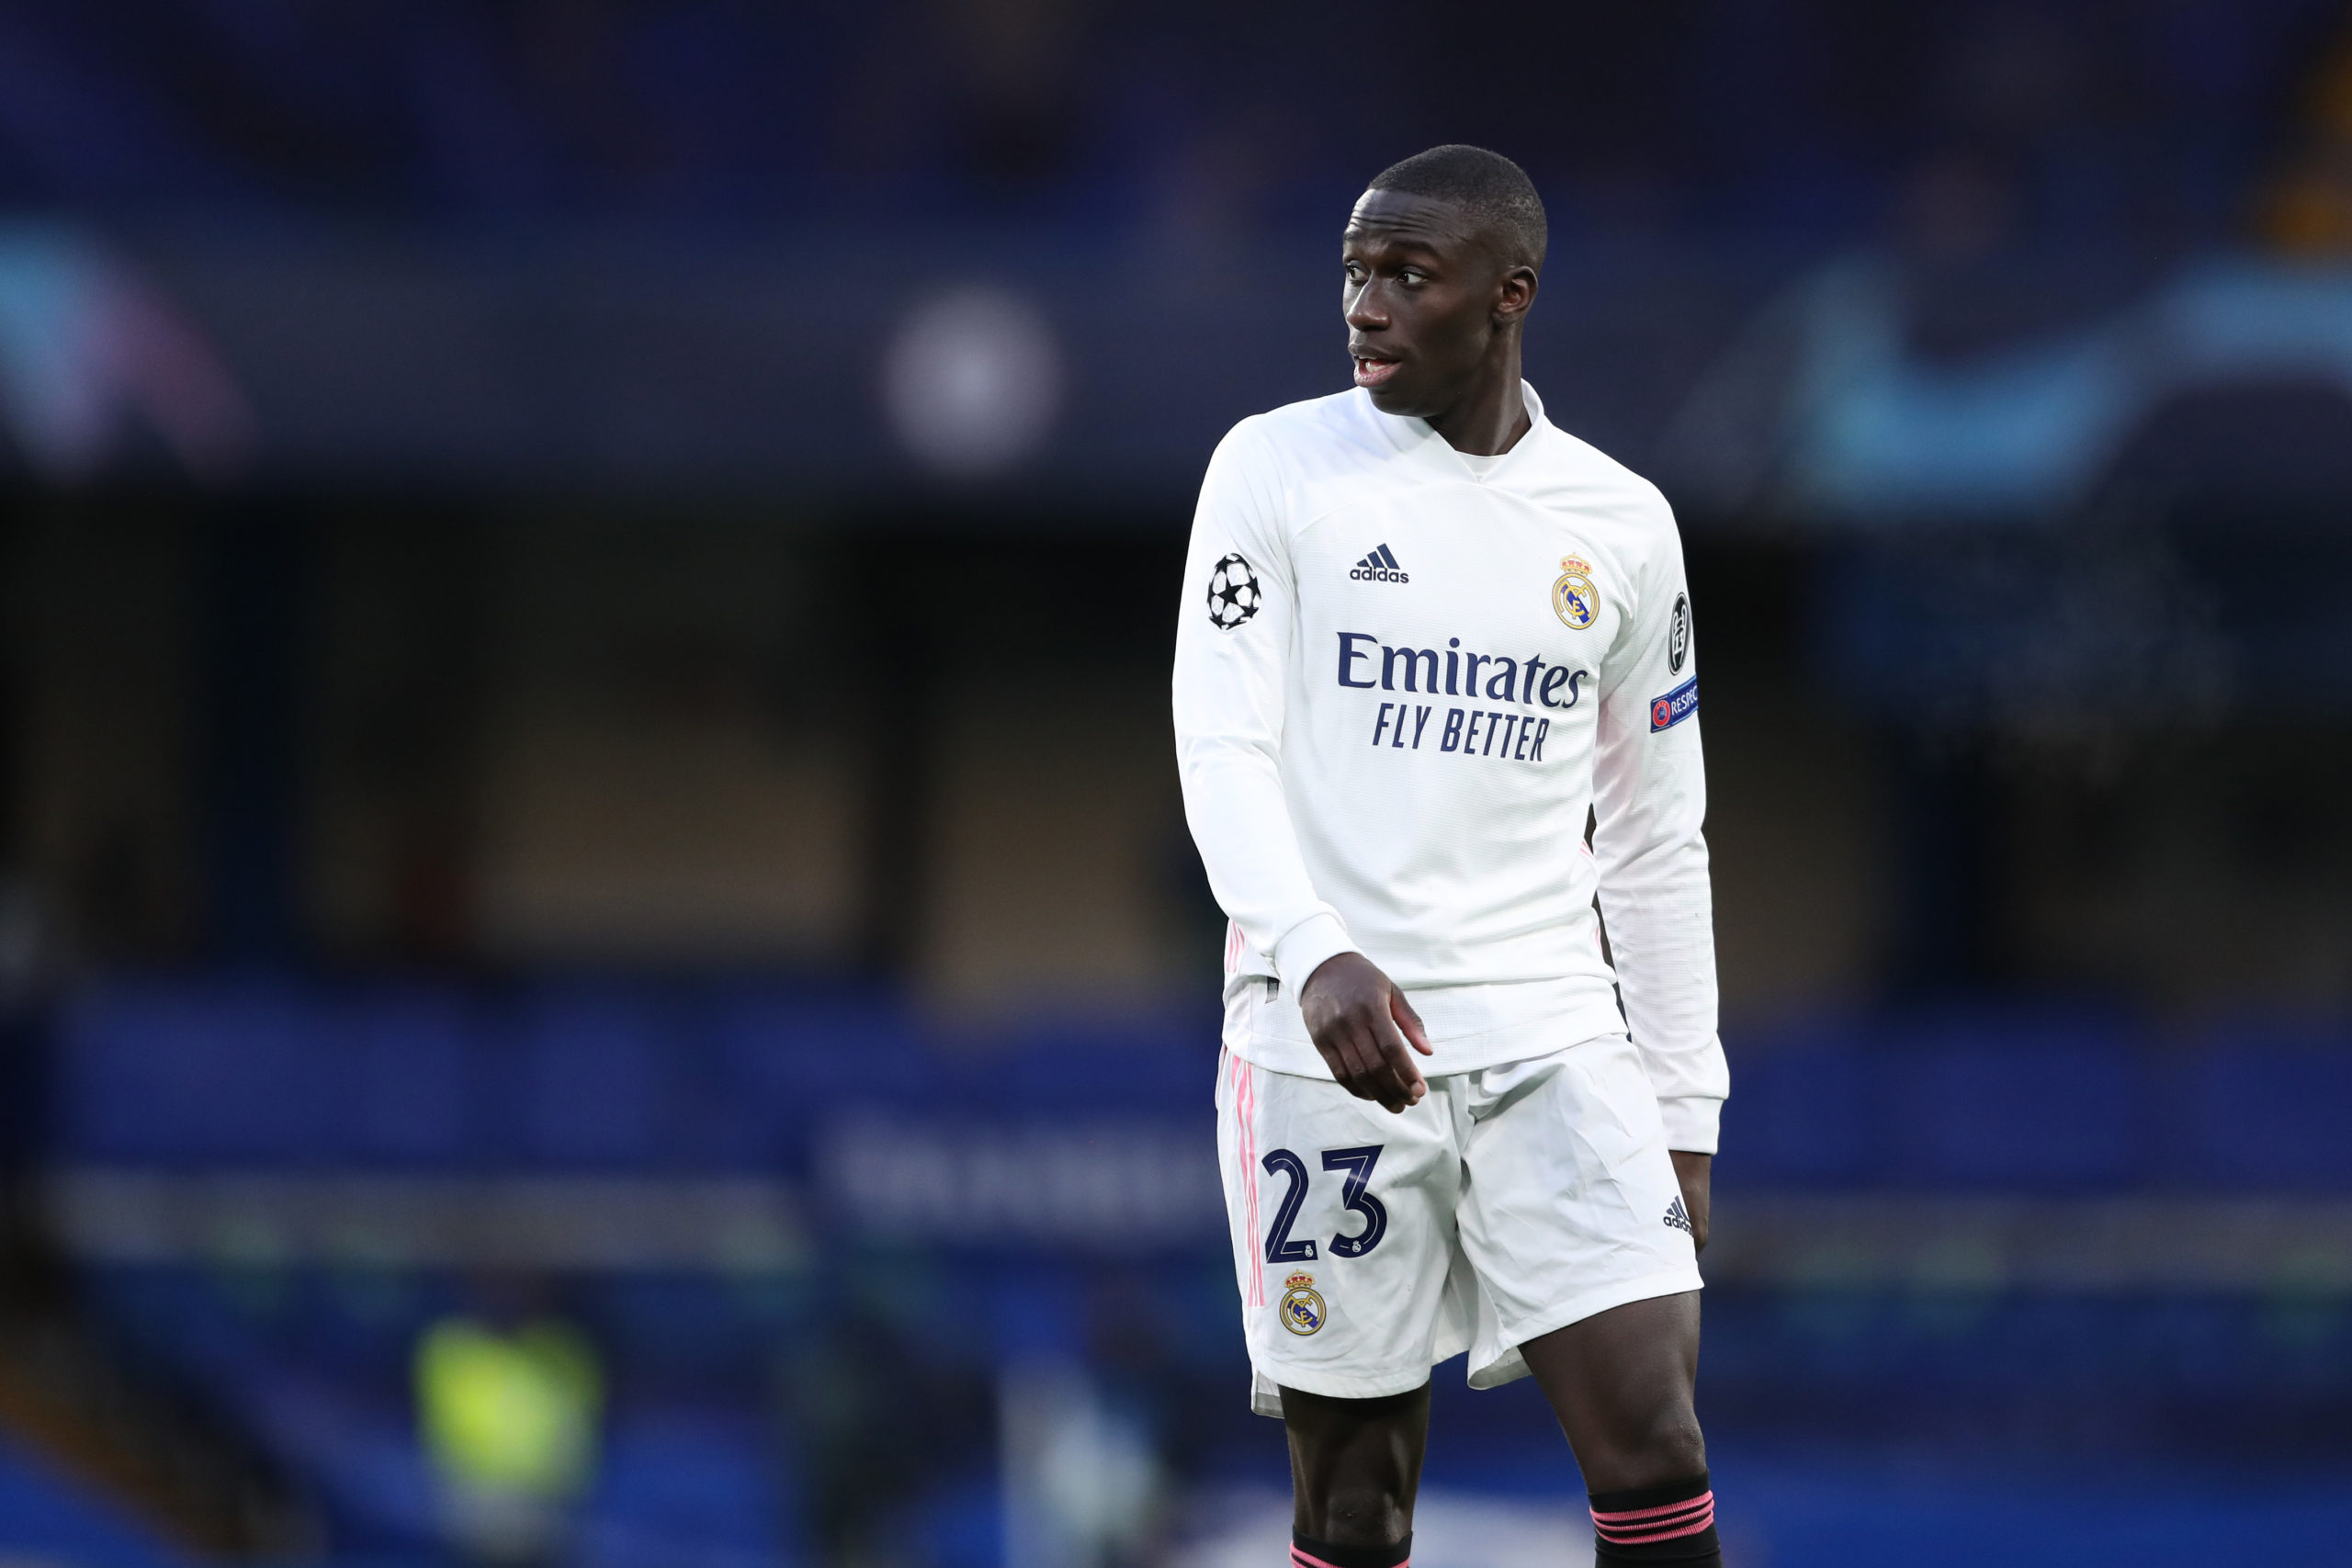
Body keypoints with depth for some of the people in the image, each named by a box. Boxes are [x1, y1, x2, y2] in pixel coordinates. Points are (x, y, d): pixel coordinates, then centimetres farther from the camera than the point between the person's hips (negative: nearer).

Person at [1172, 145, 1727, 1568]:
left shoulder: (1622, 526, 9)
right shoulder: (1278, 466, 2)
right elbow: (1220, 743, -7)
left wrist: (1685, 1104, 13)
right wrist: (1316, 954, -24)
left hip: (1553, 1038, 2)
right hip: (1328, 1043, -2)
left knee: (1655, 1451, -12)